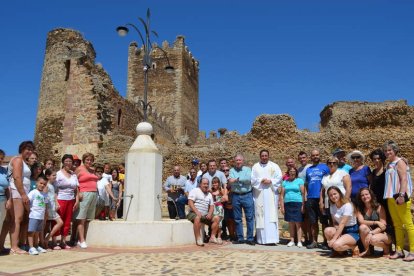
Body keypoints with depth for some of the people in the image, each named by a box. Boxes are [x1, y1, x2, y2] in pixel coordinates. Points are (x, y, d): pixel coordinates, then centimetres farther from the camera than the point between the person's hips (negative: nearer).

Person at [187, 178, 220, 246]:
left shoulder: (209, 194, 20)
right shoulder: (195, 191, 1)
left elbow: (212, 206, 15)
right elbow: (190, 202, -12)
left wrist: (210, 214, -7)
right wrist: (197, 212, -23)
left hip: (205, 215, 6)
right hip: (193, 213, -6)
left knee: (216, 218, -10)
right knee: (197, 218, -37)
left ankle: (213, 237, -7)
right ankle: (198, 239, -32)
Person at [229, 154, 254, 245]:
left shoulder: (247, 169, 6)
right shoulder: (232, 170, 10)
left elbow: (249, 179, -12)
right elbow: (230, 181, -7)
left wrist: (237, 180, -9)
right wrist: (243, 181, -14)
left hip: (247, 195, -2)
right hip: (235, 196, 2)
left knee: (250, 217, -2)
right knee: (237, 219, 7)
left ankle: (250, 238, 5)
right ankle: (240, 238, 17)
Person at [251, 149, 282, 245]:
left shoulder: (274, 166, 10)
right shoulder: (255, 167, 12)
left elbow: (279, 177, 3)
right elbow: (252, 179, 3)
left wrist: (270, 181, -11)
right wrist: (261, 180, -11)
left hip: (271, 194, -1)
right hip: (259, 194, 1)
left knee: (271, 215, -7)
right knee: (260, 216, -1)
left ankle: (271, 238, -10)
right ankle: (261, 239, 4)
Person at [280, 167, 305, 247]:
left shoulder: (300, 181, 5)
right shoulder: (285, 182, 14)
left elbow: (303, 194, -1)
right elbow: (282, 195, 12)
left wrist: (303, 205, -8)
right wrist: (282, 206, 4)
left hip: (297, 203, -3)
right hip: (288, 204, 3)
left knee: (298, 223, -4)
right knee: (291, 223, 7)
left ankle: (299, 241, 0)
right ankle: (292, 241, 14)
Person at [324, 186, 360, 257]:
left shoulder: (347, 205, -17)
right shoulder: (332, 206, 4)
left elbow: (342, 223, -25)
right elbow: (335, 223, 7)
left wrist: (334, 239, -30)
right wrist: (337, 227, -19)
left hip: (352, 232, -6)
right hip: (341, 230, 6)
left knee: (337, 245, -32)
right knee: (327, 230, -27)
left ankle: (354, 247, -1)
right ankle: (338, 250, -2)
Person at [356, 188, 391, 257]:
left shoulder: (379, 207, -12)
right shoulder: (360, 209, -1)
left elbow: (383, 226, -18)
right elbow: (361, 221, -17)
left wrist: (371, 233, -31)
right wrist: (376, 222, -27)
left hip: (383, 234, -3)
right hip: (370, 233, 4)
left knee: (373, 239, -35)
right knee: (362, 227, -28)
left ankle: (386, 248, 0)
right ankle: (367, 250, -10)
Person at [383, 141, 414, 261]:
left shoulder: (399, 162, -4)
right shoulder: (389, 165, 18)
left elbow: (404, 179, -13)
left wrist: (401, 195, -22)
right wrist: (389, 197, 14)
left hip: (400, 197, -8)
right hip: (391, 197, 8)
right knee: (397, 225, 10)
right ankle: (399, 251, 15)